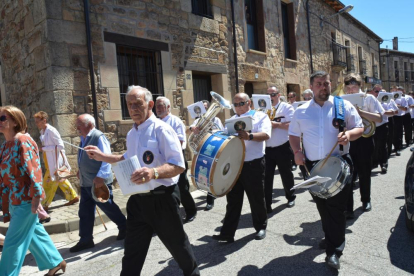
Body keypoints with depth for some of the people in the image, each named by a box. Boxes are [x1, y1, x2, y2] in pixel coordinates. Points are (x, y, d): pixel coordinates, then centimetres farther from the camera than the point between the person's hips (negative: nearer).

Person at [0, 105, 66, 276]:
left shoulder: (23, 141, -15)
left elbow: (33, 170, -20)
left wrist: (36, 196, -22)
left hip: (25, 199, -9)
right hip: (15, 200, 9)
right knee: (35, 233, 19)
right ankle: (56, 262, 35)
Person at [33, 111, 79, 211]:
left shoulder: (51, 130, -19)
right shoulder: (43, 131, 7)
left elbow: (60, 146, -22)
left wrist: (44, 148, -21)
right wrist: (42, 148, 0)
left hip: (55, 162, -9)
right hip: (50, 162, 9)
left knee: (48, 183, 0)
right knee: (60, 181, 18)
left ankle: (44, 205, 12)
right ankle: (73, 197, 30)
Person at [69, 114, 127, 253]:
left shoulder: (98, 137, -16)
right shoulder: (84, 139, 11)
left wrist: (100, 176, -26)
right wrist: (81, 170, 15)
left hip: (99, 182, -8)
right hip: (85, 183, 8)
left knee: (108, 208, 7)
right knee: (85, 212, 10)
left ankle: (124, 227, 29)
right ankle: (86, 240, 21)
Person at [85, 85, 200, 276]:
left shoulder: (161, 129, -16)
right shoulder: (131, 134, 9)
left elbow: (179, 165, -22)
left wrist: (154, 172, -39)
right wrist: (102, 157, 16)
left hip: (161, 198, -6)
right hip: (137, 200, 6)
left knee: (177, 244, 16)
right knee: (132, 253, 13)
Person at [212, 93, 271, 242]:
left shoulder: (260, 116, -1)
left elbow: (266, 134, -17)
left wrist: (249, 136, -35)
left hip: (254, 164, -4)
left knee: (256, 198, 9)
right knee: (233, 200, 8)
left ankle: (260, 227, 30)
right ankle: (227, 233, 14)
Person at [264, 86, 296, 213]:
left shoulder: (287, 107, -2)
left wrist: (276, 124, -19)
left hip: (283, 148, -2)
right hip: (266, 149, 3)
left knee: (286, 174, 14)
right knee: (266, 177, 1)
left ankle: (290, 197, 36)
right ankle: (266, 204, 9)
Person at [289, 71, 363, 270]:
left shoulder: (344, 105, 0)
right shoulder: (301, 111, 5)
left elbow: (360, 128, 3)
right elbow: (293, 134, 13)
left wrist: (349, 134, -19)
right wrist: (297, 151, -5)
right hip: (313, 165, 3)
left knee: (336, 206, -3)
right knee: (322, 205, 15)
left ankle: (334, 251, 6)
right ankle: (331, 237, 38)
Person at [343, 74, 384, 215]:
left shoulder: (368, 98, -1)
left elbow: (379, 118, -11)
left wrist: (360, 111, -22)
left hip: (364, 140, 0)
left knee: (364, 172, 14)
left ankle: (366, 200, 37)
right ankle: (347, 208, 4)